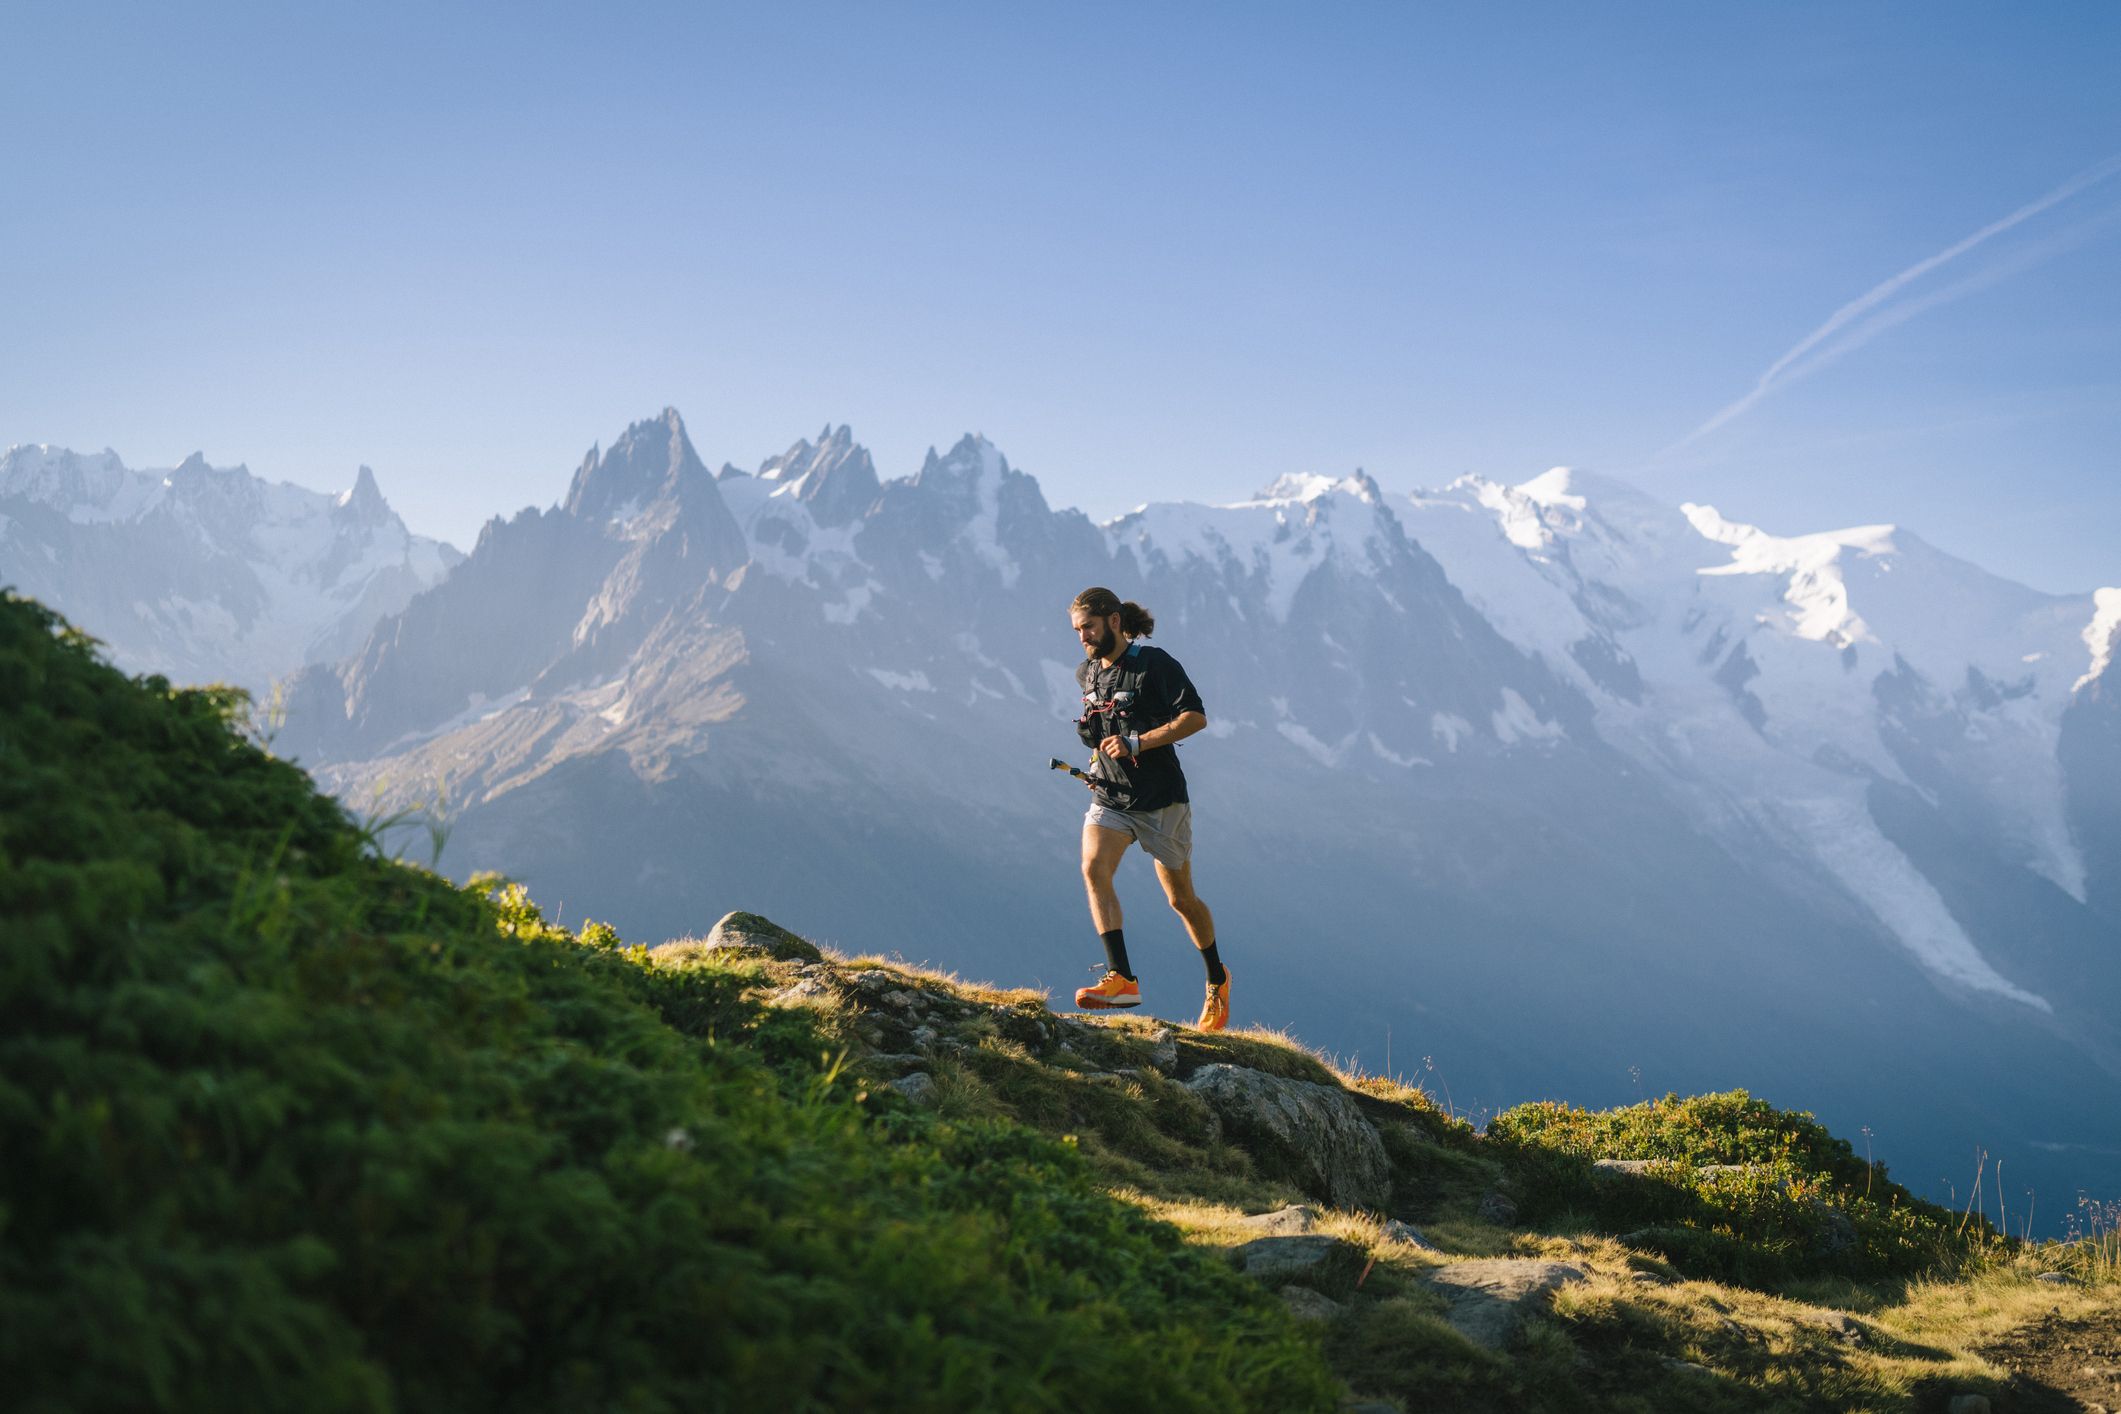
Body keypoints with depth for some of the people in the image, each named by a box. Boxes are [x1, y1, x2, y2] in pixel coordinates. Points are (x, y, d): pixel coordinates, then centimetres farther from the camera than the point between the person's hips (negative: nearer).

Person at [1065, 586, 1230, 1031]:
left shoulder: (1154, 664, -12)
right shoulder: (1086, 672, 10)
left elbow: (1196, 717, -18)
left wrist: (1136, 743, -24)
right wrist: (1099, 744, 9)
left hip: (1160, 799, -5)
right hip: (1109, 797, 5)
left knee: (1180, 898, 7)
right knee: (1093, 870, -23)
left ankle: (1217, 978, 30)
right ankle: (1121, 978, -28)